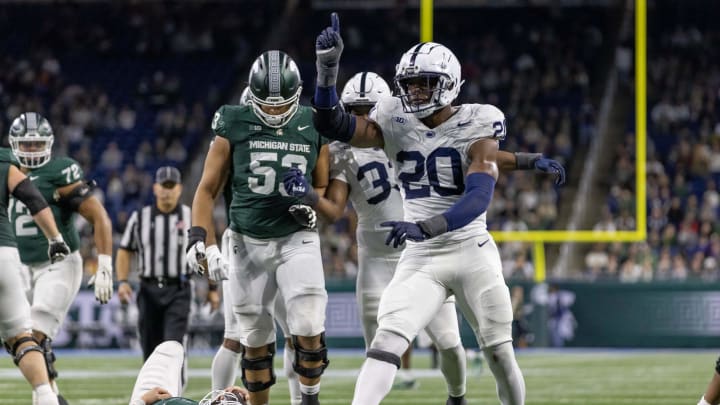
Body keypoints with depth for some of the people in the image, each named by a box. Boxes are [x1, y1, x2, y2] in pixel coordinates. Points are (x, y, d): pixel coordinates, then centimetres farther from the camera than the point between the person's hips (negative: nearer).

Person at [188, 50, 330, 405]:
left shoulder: (313, 127, 0)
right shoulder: (234, 126, -4)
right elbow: (207, 189, 1)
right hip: (248, 242, 0)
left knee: (308, 328, -15)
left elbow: (322, 187, 12)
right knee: (255, 339, 7)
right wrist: (199, 236, -11)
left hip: (296, 239, 0)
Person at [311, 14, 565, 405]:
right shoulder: (395, 122, 1)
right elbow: (331, 123, -8)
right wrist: (327, 68, -24)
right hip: (420, 259, 2)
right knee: (387, 338, -19)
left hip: (472, 252, -1)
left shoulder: (475, 126, -9)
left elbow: (479, 197, -22)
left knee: (499, 353, 7)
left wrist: (425, 228, -37)